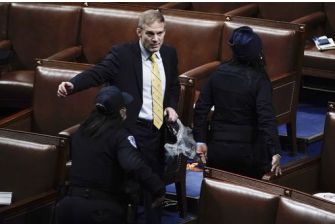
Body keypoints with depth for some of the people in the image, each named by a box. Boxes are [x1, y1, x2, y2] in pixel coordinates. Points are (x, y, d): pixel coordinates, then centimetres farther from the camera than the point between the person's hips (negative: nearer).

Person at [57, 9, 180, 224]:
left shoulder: (169, 53, 5)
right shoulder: (122, 54, -12)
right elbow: (97, 73, -25)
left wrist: (172, 106, 0)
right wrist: (72, 84, -43)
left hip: (159, 129, 5)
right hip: (132, 129, -5)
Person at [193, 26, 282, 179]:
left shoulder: (219, 73, -2)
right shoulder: (259, 80, -15)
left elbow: (201, 108, 0)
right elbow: (266, 118, -22)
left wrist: (200, 140, 7)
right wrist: (275, 152, -24)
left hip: (217, 148, 4)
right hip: (246, 150, -4)